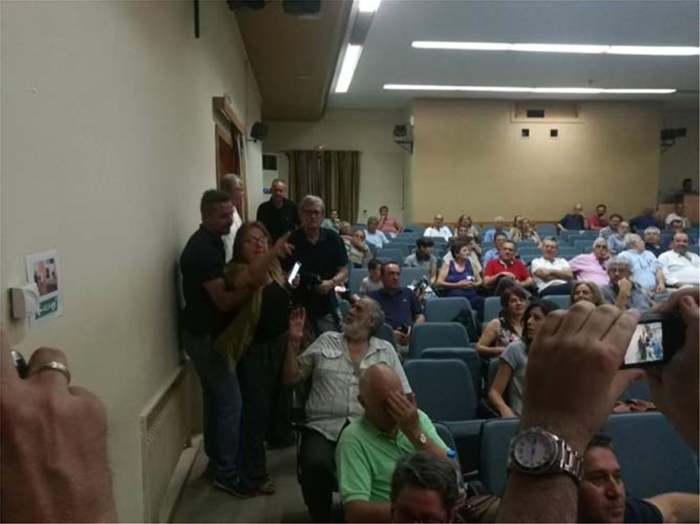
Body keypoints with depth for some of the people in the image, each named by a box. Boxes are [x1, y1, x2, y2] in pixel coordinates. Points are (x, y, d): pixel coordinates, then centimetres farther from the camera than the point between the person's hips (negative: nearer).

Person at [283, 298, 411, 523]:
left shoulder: (386, 350, 14)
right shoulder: (325, 341, 15)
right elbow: (290, 378, 13)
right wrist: (294, 342, 1)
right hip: (323, 427, 1)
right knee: (315, 466, -30)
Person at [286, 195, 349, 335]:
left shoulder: (333, 238, 1)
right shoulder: (291, 240, -5)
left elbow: (343, 271, 5)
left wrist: (331, 282, -14)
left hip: (327, 308, 1)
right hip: (297, 308, -1)